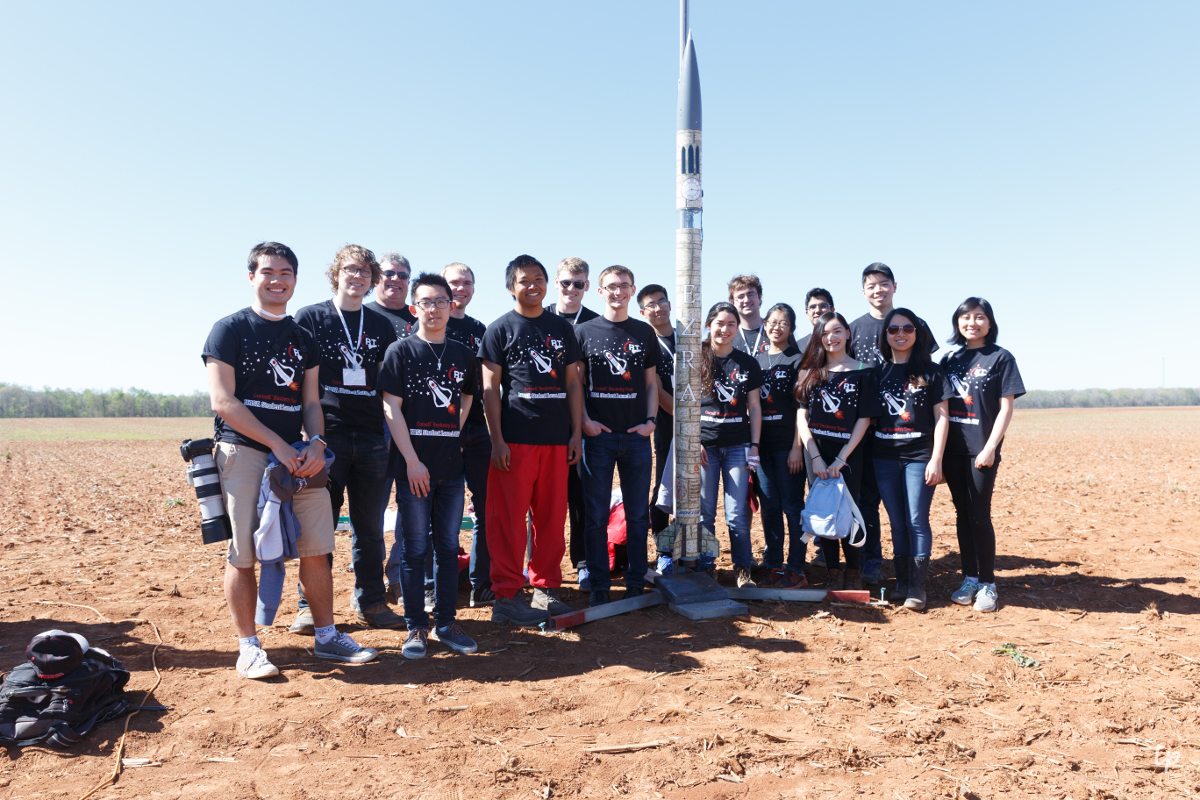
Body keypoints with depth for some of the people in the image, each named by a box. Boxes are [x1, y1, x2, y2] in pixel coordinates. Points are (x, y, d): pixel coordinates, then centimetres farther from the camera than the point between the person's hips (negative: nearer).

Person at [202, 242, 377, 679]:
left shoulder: (303, 339, 17)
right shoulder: (230, 329, 1)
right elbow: (223, 401, -8)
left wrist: (316, 443, -5)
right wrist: (278, 445, -14)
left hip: (295, 453, 5)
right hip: (244, 451, -4)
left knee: (317, 548, 4)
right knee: (243, 553, -1)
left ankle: (326, 637, 16)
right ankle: (248, 646, 12)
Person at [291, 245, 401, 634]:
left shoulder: (381, 325, 13)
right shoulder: (310, 318, 4)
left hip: (372, 437, 3)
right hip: (327, 436, -3)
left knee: (370, 525, 8)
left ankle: (371, 602, 19)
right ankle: (311, 606, 15)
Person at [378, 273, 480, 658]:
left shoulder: (463, 354, 9)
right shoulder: (401, 351, -2)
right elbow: (391, 408, -7)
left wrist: (450, 438, 8)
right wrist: (412, 460, -13)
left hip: (451, 466, 4)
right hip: (413, 466, -4)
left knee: (449, 546, 10)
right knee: (414, 547, 3)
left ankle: (445, 622, 22)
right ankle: (416, 627, 15)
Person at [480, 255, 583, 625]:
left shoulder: (562, 328, 14)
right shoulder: (500, 328, 3)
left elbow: (572, 382, 14)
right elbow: (490, 387, -1)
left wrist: (576, 433, 6)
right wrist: (497, 440, -9)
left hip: (557, 440, 4)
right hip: (515, 439, -4)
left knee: (552, 516, 9)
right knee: (509, 518, 0)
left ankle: (545, 587, 22)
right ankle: (506, 595, 9)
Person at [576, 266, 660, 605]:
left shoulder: (645, 332, 11)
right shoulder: (584, 331, 4)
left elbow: (651, 383, 13)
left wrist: (651, 420, -1)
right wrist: (585, 421, -8)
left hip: (637, 436, 2)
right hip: (598, 435, -2)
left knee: (638, 514, 7)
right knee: (596, 515, 2)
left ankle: (636, 584, 18)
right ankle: (599, 586, 13)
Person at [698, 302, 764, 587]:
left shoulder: (747, 363, 9)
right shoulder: (696, 360, 4)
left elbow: (754, 407, 10)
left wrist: (754, 445, 2)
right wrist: (694, 441, -5)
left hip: (738, 445, 1)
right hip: (704, 445, 0)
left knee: (737, 514, 0)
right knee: (704, 511, 3)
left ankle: (743, 569, 12)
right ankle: (705, 568, 15)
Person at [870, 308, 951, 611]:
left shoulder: (930, 371, 1)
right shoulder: (878, 372, 10)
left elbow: (941, 417, -1)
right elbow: (869, 415, 11)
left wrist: (936, 459, -9)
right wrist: (865, 454, 4)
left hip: (919, 456, -3)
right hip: (885, 457, 3)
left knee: (917, 521, -4)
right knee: (897, 522, 9)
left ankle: (917, 586, 5)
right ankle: (901, 580, 20)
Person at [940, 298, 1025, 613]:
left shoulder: (1001, 357, 0)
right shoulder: (951, 359, 12)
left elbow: (1006, 408, -5)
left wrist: (990, 448, -13)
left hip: (981, 450, -4)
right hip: (952, 449, 4)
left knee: (979, 516, -3)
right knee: (962, 514, 9)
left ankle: (988, 584, 10)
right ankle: (969, 579, 19)